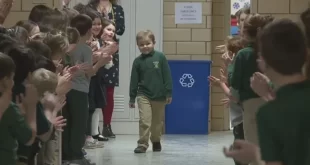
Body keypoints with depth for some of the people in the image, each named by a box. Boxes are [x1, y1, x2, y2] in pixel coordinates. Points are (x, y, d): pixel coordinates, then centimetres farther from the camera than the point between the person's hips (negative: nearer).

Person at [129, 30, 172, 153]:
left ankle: (156, 142, 32)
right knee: (144, 121, -13)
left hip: (159, 96, 0)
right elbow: (134, 80, 2)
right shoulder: (138, 61, -1)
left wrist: (169, 93, -6)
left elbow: (167, 76, -4)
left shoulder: (160, 57, -6)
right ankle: (142, 144, -7)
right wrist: (132, 98, 2)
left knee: (157, 122, 14)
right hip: (143, 95, 0)